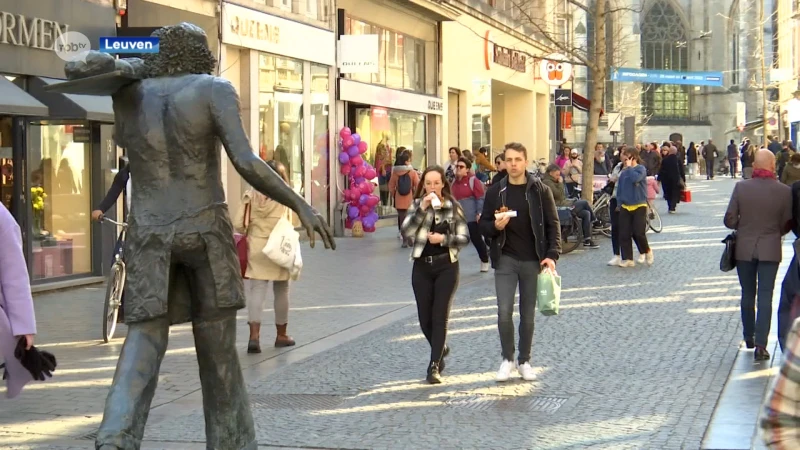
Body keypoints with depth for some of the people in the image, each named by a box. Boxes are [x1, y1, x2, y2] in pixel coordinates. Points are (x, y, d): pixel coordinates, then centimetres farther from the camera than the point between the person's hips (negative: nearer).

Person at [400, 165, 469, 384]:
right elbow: (406, 232, -12)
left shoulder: (453, 207, 0)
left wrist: (444, 239, -16)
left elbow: (464, 238, 0)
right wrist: (422, 209, -20)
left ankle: (434, 365, -2)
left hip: (446, 266, -2)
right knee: (425, 318, 7)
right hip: (422, 267, 2)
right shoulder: (417, 205, 3)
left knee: (440, 317, -6)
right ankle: (441, 349, 35)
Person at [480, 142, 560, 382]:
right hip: (505, 259, 0)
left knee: (528, 314, 7)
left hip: (532, 261, 0)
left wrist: (552, 255, -11)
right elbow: (484, 225, 8)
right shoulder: (495, 191, 2)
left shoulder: (541, 191, -2)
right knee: (504, 312, -7)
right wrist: (495, 226, -15)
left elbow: (553, 225, 0)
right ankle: (507, 359, 11)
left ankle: (524, 361, 19)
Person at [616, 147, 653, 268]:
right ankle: (627, 259, 6)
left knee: (638, 232, -10)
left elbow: (635, 178, -25)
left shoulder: (641, 169, -5)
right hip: (625, 207, 5)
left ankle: (646, 251, 17)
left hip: (639, 206, -5)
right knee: (624, 234, 0)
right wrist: (619, 203, 10)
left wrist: (629, 167, -13)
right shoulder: (623, 172, 10)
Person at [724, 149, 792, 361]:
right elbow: (787, 224, -3)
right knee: (765, 297, 2)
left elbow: (730, 220, -7)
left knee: (748, 294, 17)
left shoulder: (741, 187, -10)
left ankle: (749, 337, 28)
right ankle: (761, 345, -5)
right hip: (770, 250, -1)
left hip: (744, 248, 1)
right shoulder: (784, 191, -10)